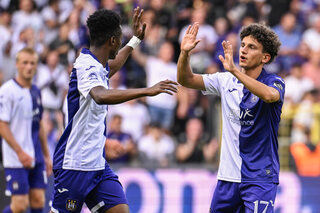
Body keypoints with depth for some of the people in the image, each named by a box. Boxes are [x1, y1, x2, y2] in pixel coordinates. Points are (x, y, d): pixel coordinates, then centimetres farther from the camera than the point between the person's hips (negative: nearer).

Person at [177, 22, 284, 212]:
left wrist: (234, 70, -37)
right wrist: (185, 53, -16)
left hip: (260, 177, -5)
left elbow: (270, 95, -31)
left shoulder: (274, 82, -7)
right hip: (228, 175, 5)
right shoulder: (226, 81, 8)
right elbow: (187, 80, 3)